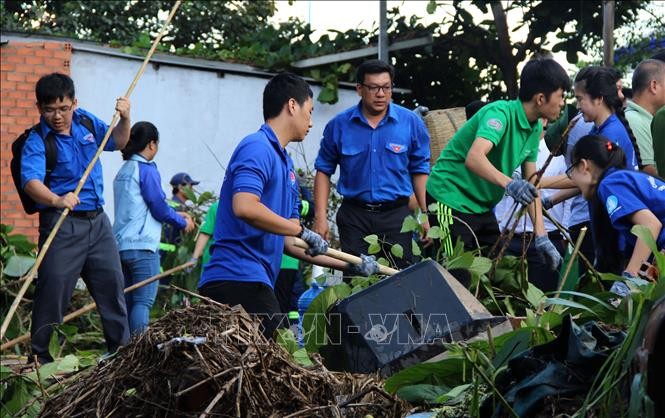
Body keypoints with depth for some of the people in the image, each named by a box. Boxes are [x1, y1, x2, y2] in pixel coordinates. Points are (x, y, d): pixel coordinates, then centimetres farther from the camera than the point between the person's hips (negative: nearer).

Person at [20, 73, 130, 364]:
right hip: (62, 225, -6)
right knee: (53, 291, -7)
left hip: (98, 220, 6)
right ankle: (40, 358, 3)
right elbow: (30, 181, -31)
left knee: (112, 285, 12)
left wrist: (124, 119, 1)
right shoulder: (36, 142, -14)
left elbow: (117, 142, 21)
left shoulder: (86, 121, 5)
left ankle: (121, 350, 24)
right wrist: (57, 200, -50)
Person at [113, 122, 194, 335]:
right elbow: (159, 207, -9)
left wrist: (175, 214, 25)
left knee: (127, 301, 10)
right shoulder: (146, 170, -9)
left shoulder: (123, 171, 17)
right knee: (143, 302, -7)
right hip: (142, 246, -8)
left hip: (121, 244, 8)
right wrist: (182, 223, 8)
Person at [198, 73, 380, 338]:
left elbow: (288, 241, 21)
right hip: (239, 279, -10)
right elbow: (244, 207, -24)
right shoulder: (257, 147, -7)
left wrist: (350, 265, 19)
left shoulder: (285, 162, 22)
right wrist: (302, 231, -16)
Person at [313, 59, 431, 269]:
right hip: (354, 215, 0)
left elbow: (419, 170, 4)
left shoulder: (411, 122, -2)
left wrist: (426, 215, 0)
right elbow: (324, 171, 5)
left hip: (396, 214, 0)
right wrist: (321, 217, -2)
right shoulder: (339, 125, -2)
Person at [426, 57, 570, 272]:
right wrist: (509, 183, -55)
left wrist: (542, 238, -4)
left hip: (482, 206, 9)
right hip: (451, 199, -9)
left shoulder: (535, 129, 3)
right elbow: (474, 158, -40)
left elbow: (531, 185, 4)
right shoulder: (500, 113, -23)